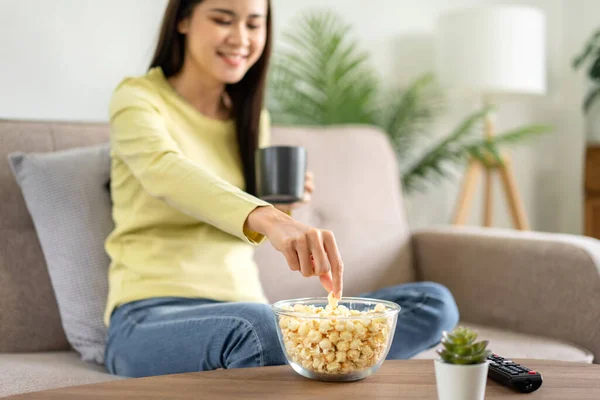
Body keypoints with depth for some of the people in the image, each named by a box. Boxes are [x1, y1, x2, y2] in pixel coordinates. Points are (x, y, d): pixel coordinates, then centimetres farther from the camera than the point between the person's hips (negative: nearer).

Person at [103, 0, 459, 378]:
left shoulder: (253, 118, 16)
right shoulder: (138, 99, -2)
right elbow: (167, 173, -26)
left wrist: (279, 208, 0)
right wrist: (266, 219, -43)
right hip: (152, 316, -6)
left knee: (433, 302, -14)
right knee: (254, 325, -42)